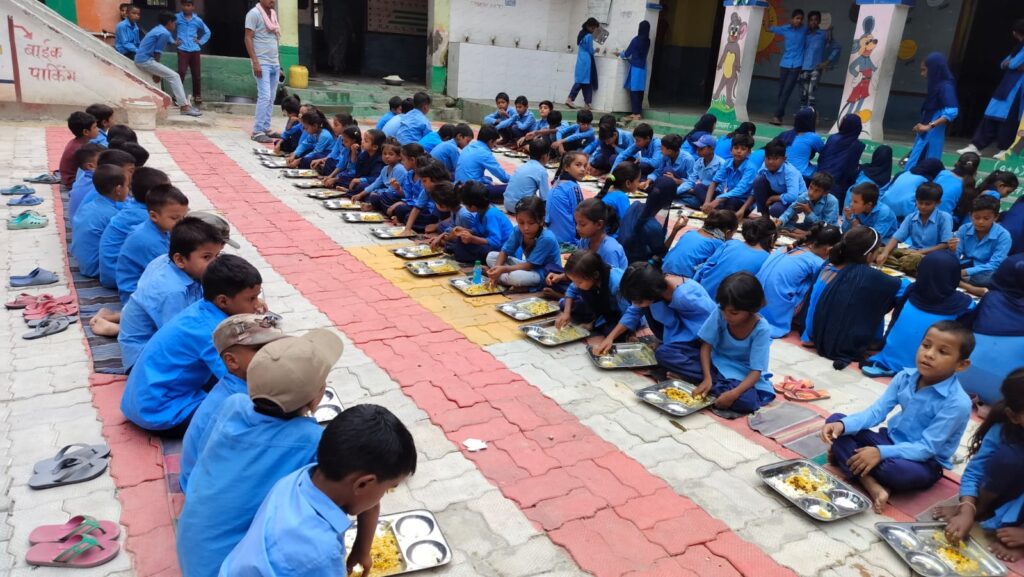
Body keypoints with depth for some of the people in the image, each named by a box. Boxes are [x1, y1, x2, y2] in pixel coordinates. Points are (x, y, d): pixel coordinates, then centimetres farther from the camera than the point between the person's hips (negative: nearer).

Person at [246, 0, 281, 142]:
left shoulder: (273, 13, 15)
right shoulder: (254, 13, -8)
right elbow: (248, 39, -11)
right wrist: (255, 62, -19)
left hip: (274, 63, 7)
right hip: (262, 63, -7)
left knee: (271, 98, 8)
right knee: (264, 96, -13)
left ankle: (266, 128, 15)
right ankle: (257, 131, -9)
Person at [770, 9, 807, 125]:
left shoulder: (805, 30, 1)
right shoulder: (784, 28, 2)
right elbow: (770, 29, 15)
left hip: (796, 65, -2)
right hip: (784, 64, 2)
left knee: (787, 91, -10)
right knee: (781, 90, 7)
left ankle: (777, 116, -12)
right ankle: (779, 116, 16)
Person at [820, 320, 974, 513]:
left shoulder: (957, 403, -23)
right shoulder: (905, 377, -5)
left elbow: (926, 448, -24)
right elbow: (876, 412, -7)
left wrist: (881, 453, -34)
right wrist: (843, 425, -25)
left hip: (925, 463, -6)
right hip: (891, 440, 7)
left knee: (898, 470, -42)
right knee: (835, 421, -12)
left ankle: (845, 457, -12)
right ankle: (873, 486, -28)